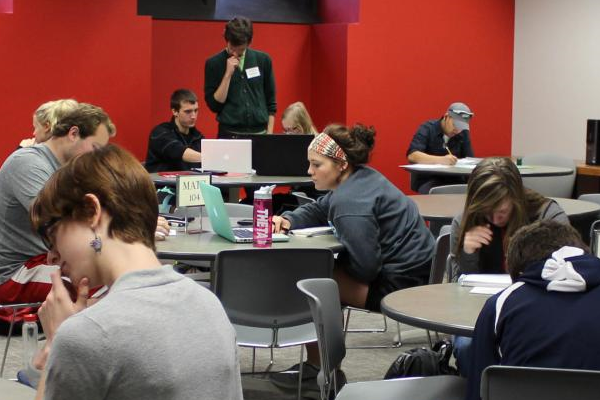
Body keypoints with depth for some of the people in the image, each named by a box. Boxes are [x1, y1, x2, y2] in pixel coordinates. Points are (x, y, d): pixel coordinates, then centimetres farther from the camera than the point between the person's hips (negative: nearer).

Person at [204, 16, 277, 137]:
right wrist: (228, 74, -14)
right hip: (229, 134, -2)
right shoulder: (214, 63, -2)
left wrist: (269, 134, 3)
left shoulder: (263, 60, 4)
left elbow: (270, 102, 10)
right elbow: (214, 105, -7)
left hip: (259, 133, 2)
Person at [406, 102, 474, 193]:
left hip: (452, 179, 4)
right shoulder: (427, 129, -6)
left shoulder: (463, 133, 9)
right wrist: (441, 160, -32)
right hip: (426, 180, -4)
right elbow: (412, 155, -20)